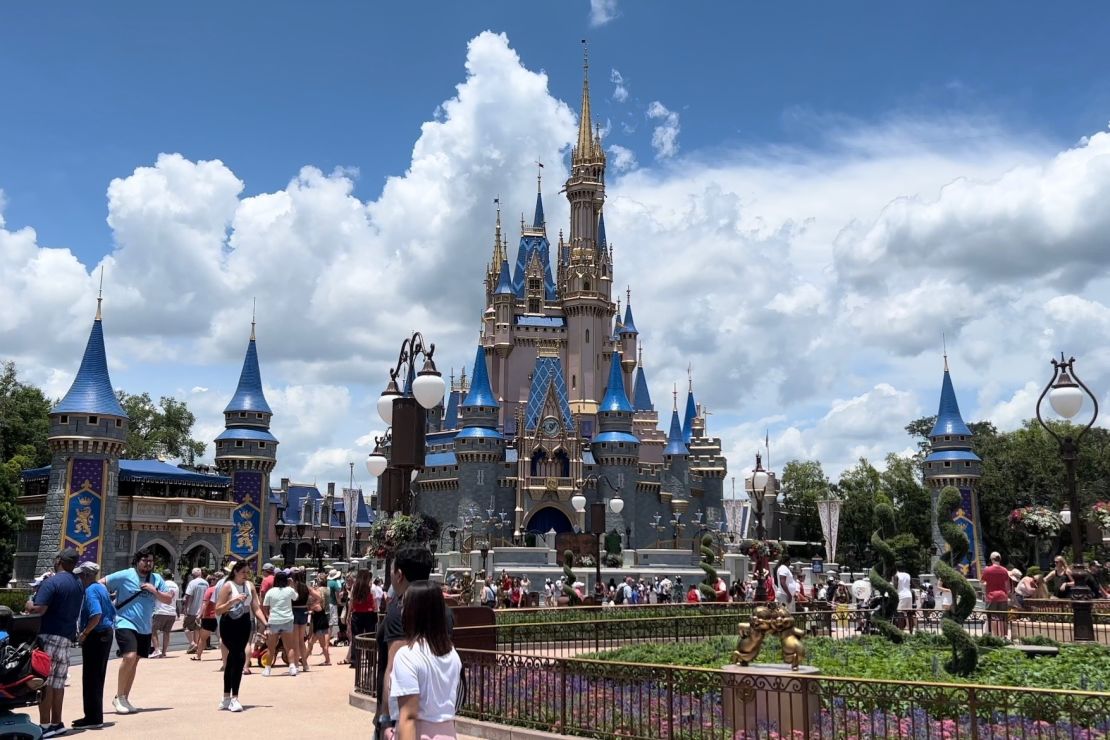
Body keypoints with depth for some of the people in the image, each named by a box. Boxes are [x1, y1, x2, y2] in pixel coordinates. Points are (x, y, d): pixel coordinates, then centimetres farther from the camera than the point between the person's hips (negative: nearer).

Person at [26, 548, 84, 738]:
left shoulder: (51, 582, -13)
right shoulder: (79, 584, 13)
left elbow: (38, 609, -20)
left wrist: (29, 605, 1)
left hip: (48, 635, -8)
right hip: (67, 636, 8)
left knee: (44, 682, -6)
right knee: (57, 682, 13)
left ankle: (45, 725, -7)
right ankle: (56, 723, 17)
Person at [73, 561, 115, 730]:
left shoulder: (90, 591, -15)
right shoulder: (101, 588, 14)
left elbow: (96, 615, -28)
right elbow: (112, 612, 17)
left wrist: (83, 634, -20)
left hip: (95, 636, -10)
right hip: (106, 634, 10)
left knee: (90, 678, -4)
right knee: (97, 677, 15)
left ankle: (93, 718, -1)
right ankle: (95, 716, 22)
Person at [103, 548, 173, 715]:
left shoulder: (156, 579, 7)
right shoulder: (125, 576, -7)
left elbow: (168, 600, 5)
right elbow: (100, 584, -5)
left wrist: (154, 591, -10)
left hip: (144, 628, 6)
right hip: (125, 623, -6)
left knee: (134, 662, 13)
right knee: (129, 656, -22)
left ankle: (125, 698, 26)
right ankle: (119, 697, -7)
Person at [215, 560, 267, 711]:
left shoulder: (250, 586, 7)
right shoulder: (228, 586, -9)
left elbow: (256, 608, 6)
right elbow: (218, 611, -13)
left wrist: (265, 624, -5)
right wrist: (233, 600, -25)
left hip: (244, 625, 6)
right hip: (229, 625, -6)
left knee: (232, 659, 13)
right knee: (240, 657, -18)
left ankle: (226, 699, 22)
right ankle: (234, 698, -12)